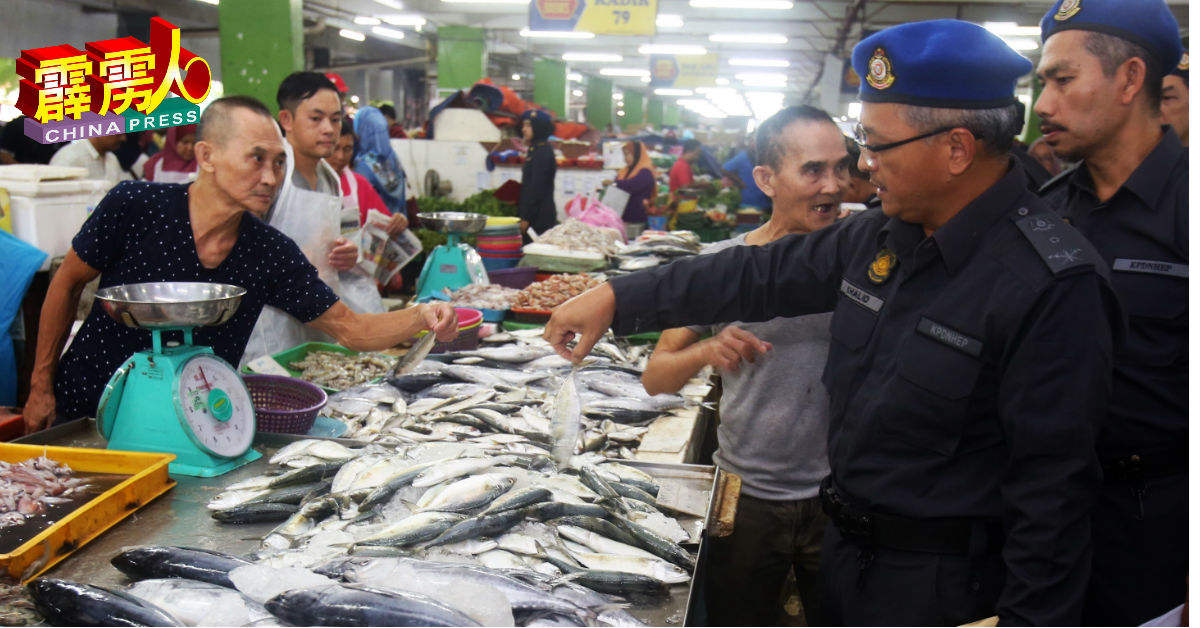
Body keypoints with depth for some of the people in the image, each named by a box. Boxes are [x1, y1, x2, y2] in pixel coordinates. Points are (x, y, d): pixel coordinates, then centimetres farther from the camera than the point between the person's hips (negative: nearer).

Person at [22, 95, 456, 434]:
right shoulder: (133, 206, -18)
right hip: (86, 415, -2)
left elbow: (353, 330, -10)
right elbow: (66, 286, -3)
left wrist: (421, 316, -29)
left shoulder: (273, 254, -13)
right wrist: (41, 385, 1)